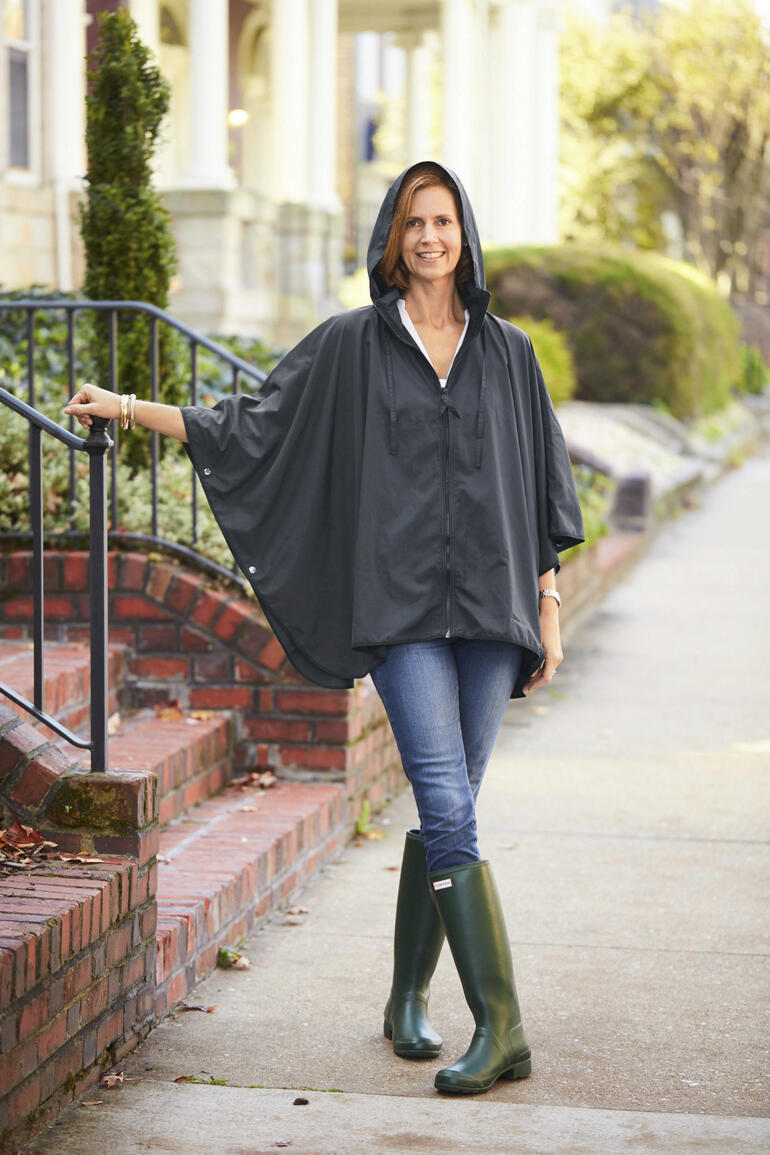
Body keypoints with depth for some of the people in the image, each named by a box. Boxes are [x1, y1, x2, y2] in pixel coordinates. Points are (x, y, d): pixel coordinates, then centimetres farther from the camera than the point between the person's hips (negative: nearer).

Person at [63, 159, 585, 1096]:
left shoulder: (507, 351, 11)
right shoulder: (349, 345, 6)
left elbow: (542, 486, 12)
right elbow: (256, 426, 9)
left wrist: (547, 607, 7)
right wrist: (127, 408, 5)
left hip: (488, 604, 3)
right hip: (399, 606, -2)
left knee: (446, 812, 7)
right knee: (449, 810, -13)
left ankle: (407, 999, 23)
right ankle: (500, 1028, -15)